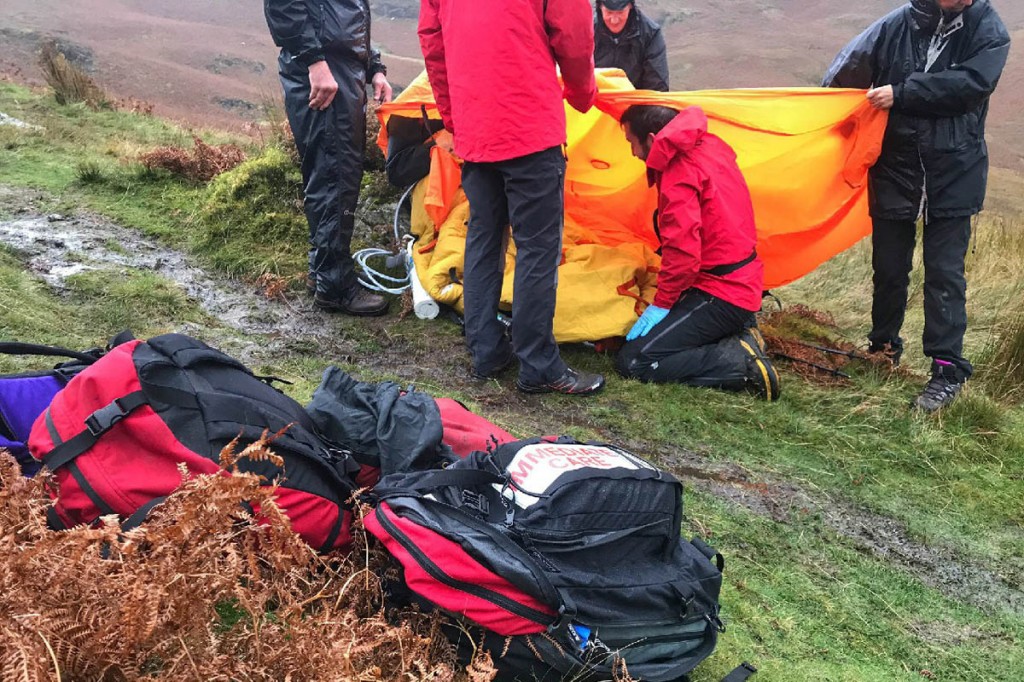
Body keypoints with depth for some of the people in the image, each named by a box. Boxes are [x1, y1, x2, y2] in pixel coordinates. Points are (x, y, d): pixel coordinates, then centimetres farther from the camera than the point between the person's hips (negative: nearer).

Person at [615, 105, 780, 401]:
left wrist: (661, 304, -13)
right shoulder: (710, 147, 9)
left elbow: (682, 251, -25)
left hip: (720, 297, -10)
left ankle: (742, 363, -14)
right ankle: (741, 338, 7)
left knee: (633, 362, -12)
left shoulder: (679, 174, -20)